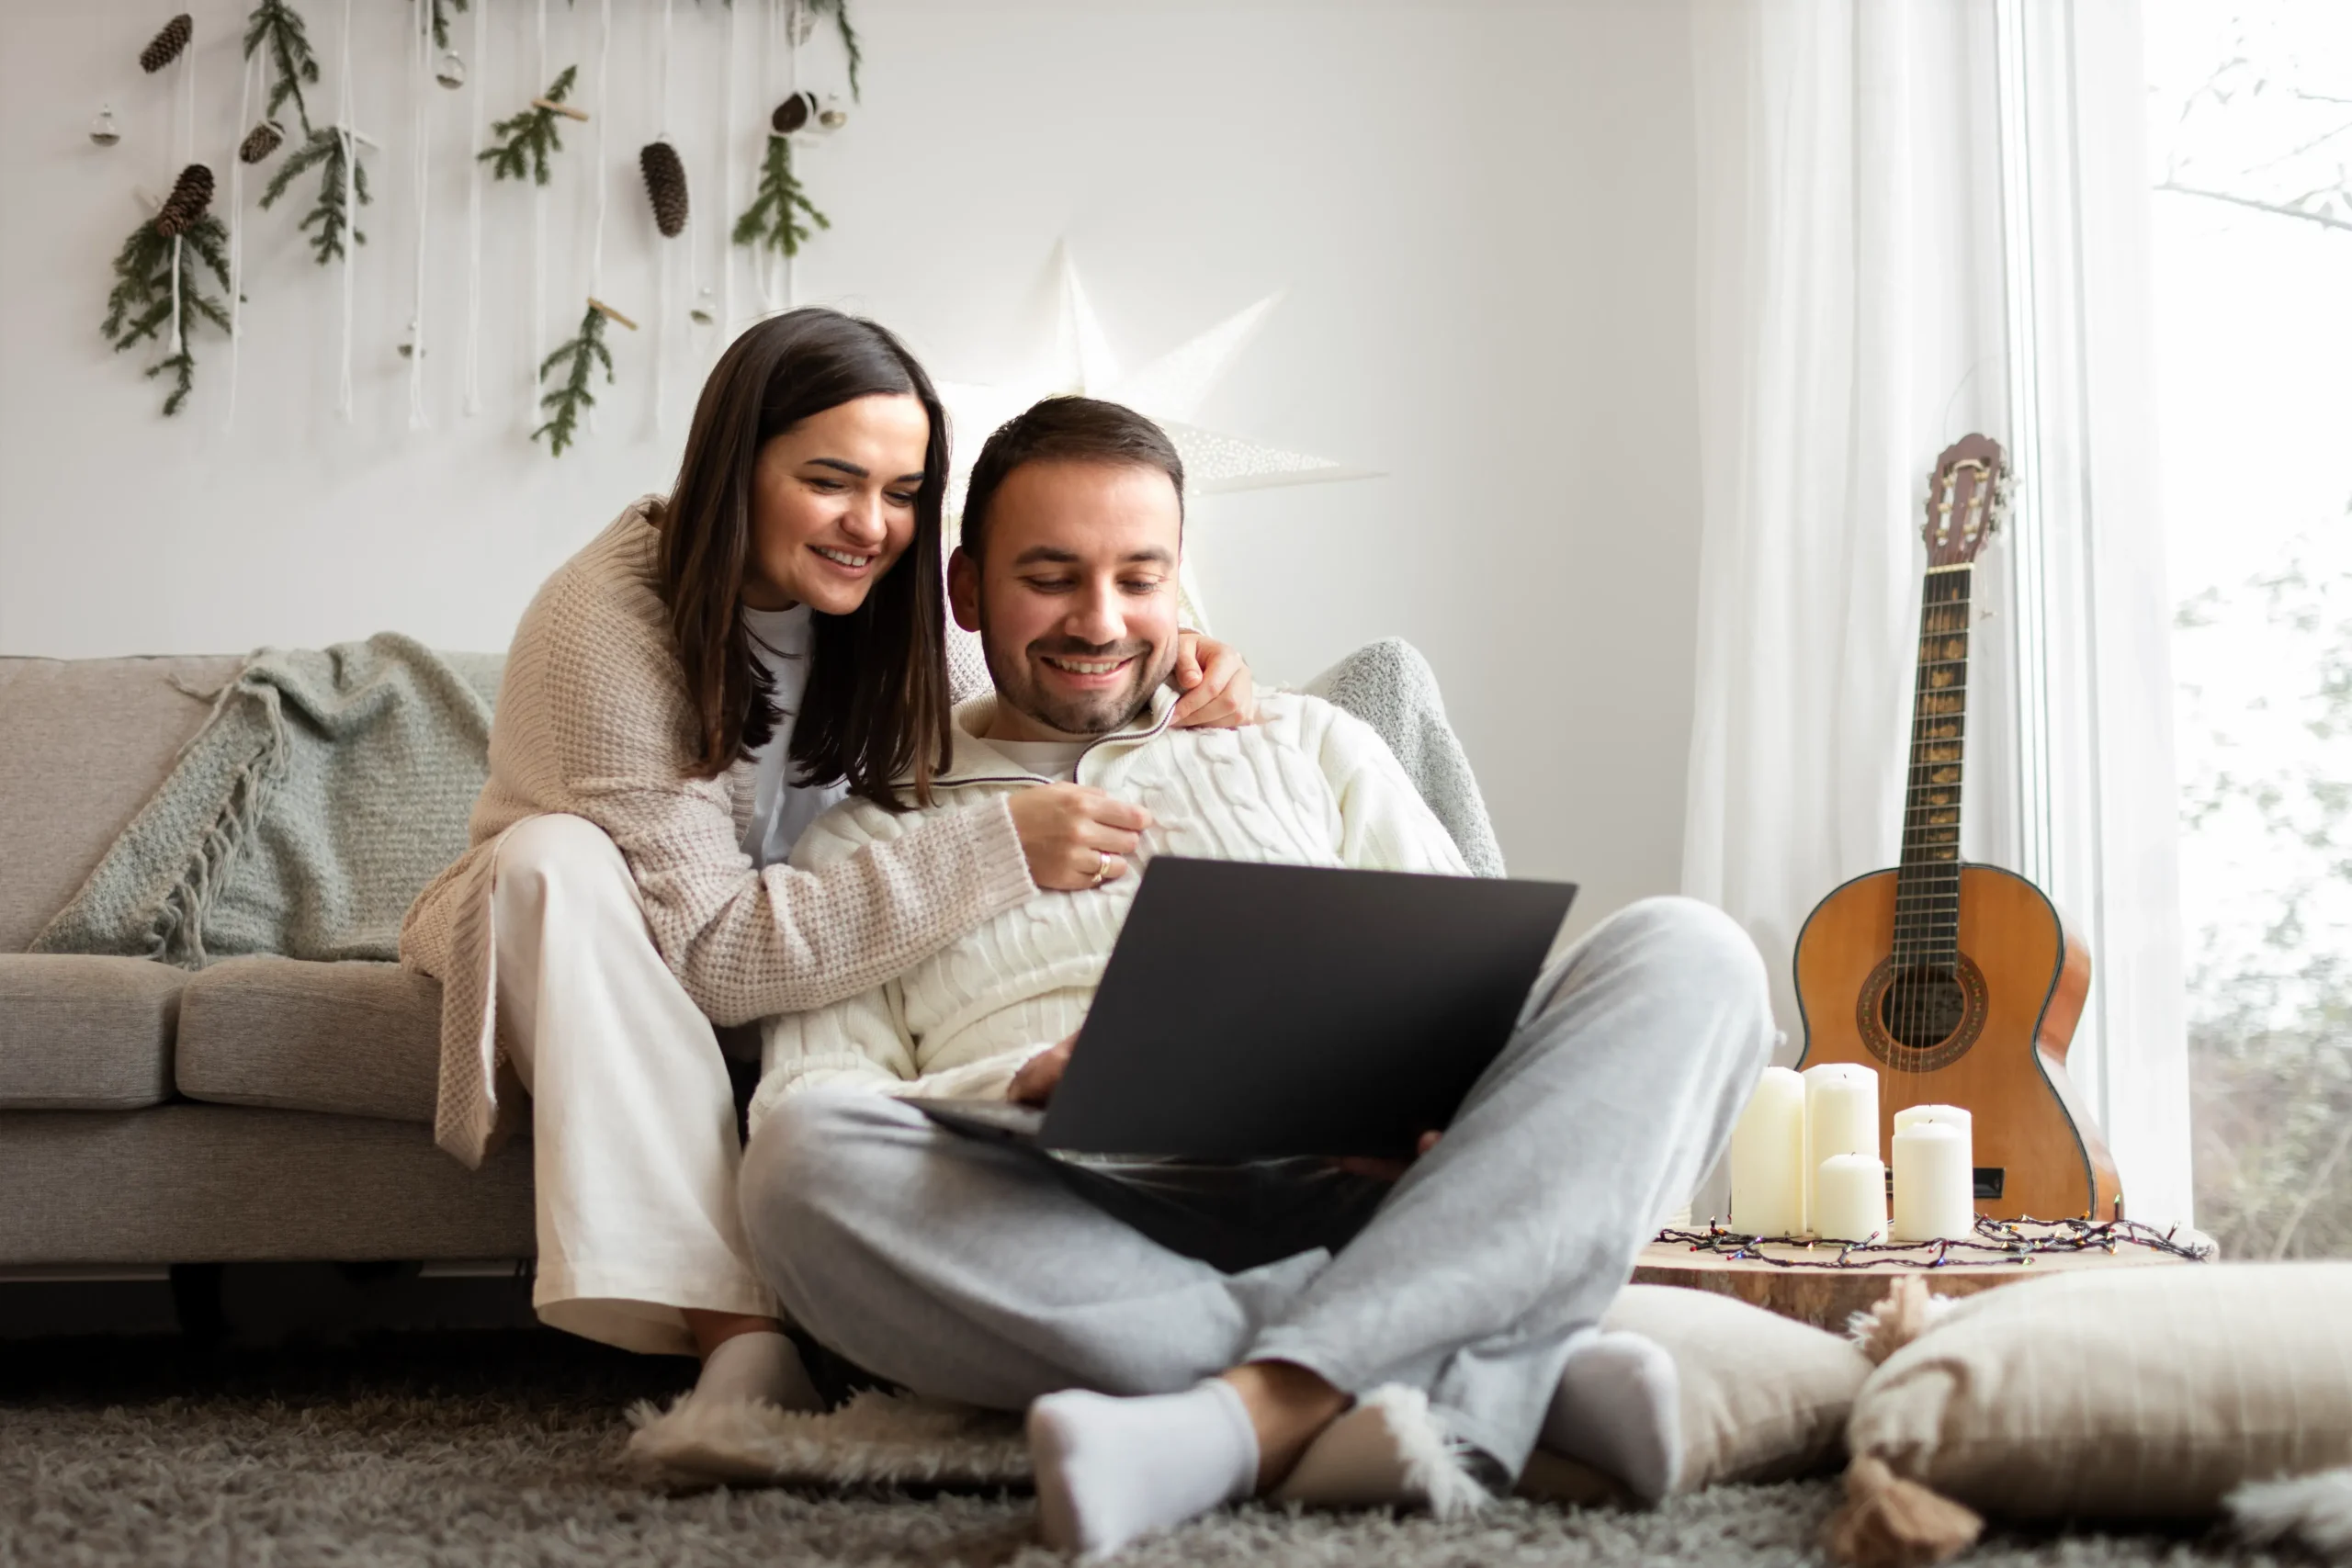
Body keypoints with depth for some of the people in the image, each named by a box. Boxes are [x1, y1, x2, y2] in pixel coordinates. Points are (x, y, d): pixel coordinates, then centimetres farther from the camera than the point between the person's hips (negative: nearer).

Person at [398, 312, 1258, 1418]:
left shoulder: (860, 608, -9)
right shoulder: (604, 625, -28)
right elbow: (705, 950, -33)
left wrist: (1170, 694, -22)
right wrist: (996, 851, -41)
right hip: (559, 948, -5)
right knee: (554, 855, -37)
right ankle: (735, 1329, -43)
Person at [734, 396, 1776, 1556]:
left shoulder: (1308, 748, 25)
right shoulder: (869, 840, 21)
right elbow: (807, 1104, 6)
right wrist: (1027, 1086, -14)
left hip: (1363, 1201, 2)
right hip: (1082, 1247, -1)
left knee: (1687, 956, -19)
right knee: (805, 1161, -33)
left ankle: (1264, 1411, -37)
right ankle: (1507, 1383, -34)